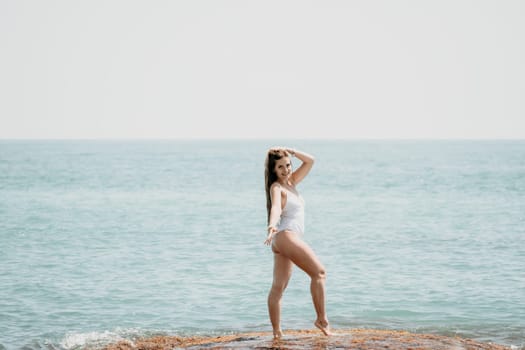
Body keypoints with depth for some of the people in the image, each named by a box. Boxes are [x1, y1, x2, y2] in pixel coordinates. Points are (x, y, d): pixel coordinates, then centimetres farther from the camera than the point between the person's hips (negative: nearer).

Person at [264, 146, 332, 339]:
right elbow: (276, 207, -28)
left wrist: (291, 151, 10)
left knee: (278, 287, 4)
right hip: (286, 235, -9)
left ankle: (276, 332, 3)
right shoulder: (276, 188, -7)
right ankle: (322, 319, -12)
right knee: (319, 272, -10)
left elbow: (310, 161, 20)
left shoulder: (291, 182, 17)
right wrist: (272, 225, -46)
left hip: (282, 242, 9)